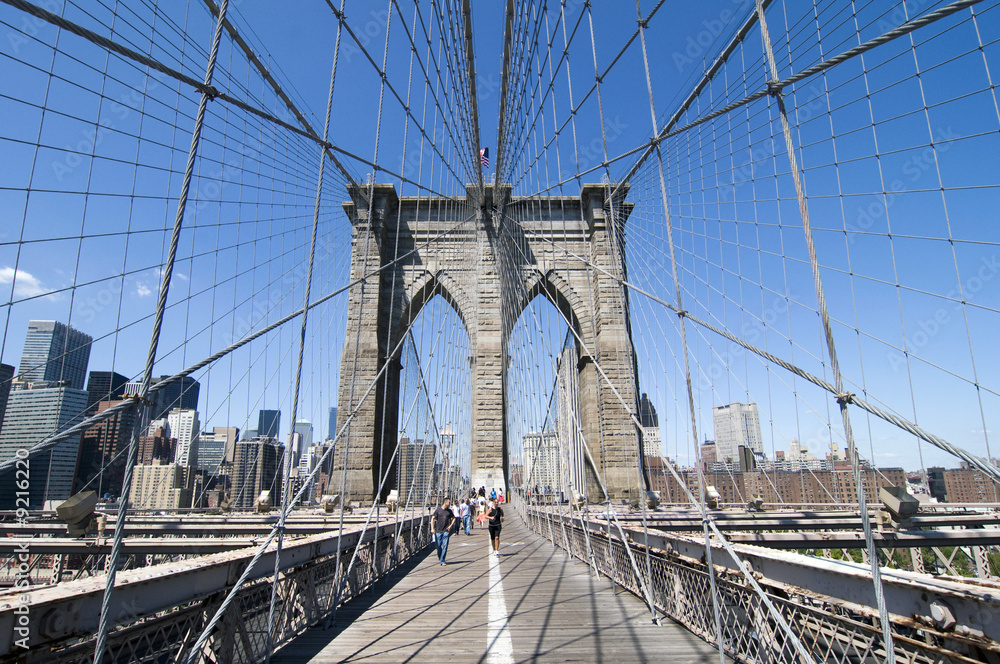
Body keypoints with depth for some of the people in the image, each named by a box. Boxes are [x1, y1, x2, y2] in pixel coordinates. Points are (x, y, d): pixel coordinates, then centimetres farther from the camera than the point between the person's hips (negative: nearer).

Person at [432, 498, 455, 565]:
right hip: (438, 531, -1)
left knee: (445, 546, -7)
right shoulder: (438, 510, -2)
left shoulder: (449, 511, 6)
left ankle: (442, 561, 1)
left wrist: (450, 526, 5)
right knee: (438, 546, 4)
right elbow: (433, 519, -1)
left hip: (446, 531, 1)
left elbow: (453, 518, 19)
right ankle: (439, 556, 34)